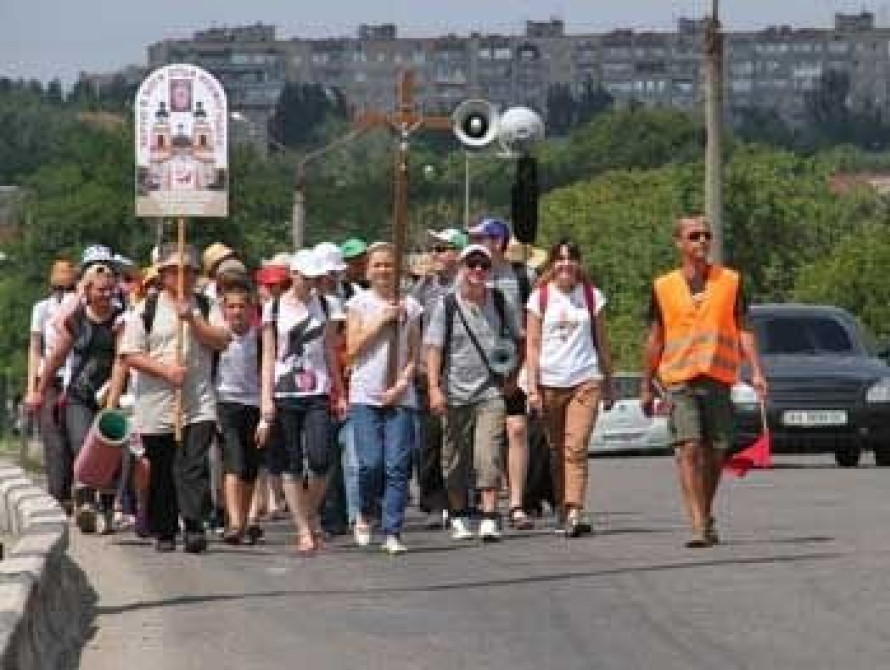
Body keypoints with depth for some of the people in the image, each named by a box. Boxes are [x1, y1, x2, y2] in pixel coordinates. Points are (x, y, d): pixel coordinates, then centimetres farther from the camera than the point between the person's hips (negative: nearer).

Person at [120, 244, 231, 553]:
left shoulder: (206, 307, 10)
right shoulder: (146, 310, 3)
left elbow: (221, 341, -3)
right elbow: (131, 355, -2)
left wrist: (192, 319, -13)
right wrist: (165, 370, -14)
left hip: (199, 403, 0)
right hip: (157, 405, 0)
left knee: (194, 465, -14)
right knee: (162, 471, 8)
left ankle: (194, 527, -19)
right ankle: (164, 532, 18)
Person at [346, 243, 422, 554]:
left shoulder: (409, 306, 8)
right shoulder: (359, 303, 5)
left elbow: (414, 355, 9)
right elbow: (353, 349, -2)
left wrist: (401, 385, -6)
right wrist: (382, 320, -8)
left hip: (400, 397, 1)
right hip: (365, 395, -1)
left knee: (397, 465, -5)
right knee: (370, 463, -11)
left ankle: (392, 534, -3)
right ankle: (365, 514, 17)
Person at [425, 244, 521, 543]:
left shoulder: (500, 303, 5)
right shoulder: (447, 306, -1)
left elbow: (517, 340, 19)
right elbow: (433, 349, -4)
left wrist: (512, 375, 9)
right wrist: (434, 388, -14)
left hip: (491, 392, 0)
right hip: (456, 393, 0)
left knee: (489, 455, -13)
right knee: (456, 458, 8)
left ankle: (489, 518, -15)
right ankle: (459, 516, 23)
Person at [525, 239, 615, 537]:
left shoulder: (592, 295, 8)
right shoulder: (540, 297, 5)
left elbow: (601, 343, 14)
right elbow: (532, 345, 3)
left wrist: (608, 386, 14)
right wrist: (533, 388, -4)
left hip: (585, 380, -1)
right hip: (550, 381, 1)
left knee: (576, 448, -13)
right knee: (558, 451, 7)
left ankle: (575, 512, -21)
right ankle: (563, 511, 16)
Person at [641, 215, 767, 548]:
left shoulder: (730, 281, 8)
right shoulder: (663, 287, 7)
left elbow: (743, 330, 8)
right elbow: (655, 339, 12)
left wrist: (756, 372, -3)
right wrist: (647, 387, 11)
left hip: (719, 379, 1)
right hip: (680, 380, -1)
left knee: (715, 452, 5)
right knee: (689, 449, -14)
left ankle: (706, 517, 24)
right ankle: (699, 526, -20)